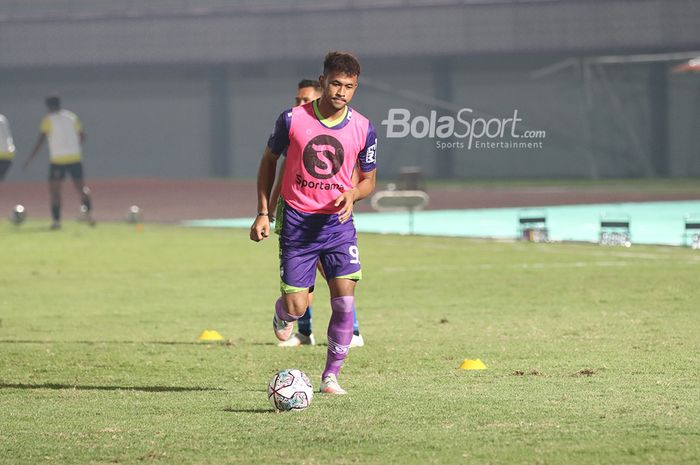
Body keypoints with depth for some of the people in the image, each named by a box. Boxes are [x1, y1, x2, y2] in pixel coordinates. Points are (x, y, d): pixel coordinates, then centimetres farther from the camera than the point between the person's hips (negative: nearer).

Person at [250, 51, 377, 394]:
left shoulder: (363, 129, -4)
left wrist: (354, 193, -15)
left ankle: (331, 375, 4)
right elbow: (269, 160, 7)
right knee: (297, 307, -3)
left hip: (338, 221, 1)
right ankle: (283, 314, 37)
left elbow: (369, 179, 9)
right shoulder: (293, 119, -9)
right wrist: (263, 213, 2)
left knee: (344, 299, -11)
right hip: (296, 220, -1)